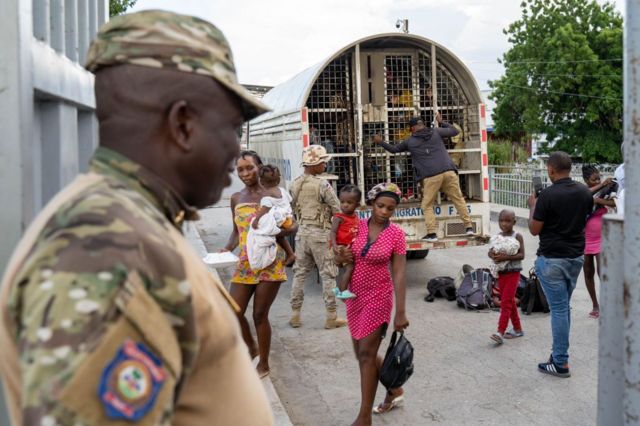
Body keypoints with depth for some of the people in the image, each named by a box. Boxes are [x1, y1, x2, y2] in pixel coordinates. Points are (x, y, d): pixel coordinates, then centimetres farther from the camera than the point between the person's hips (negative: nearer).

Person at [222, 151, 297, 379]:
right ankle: (252, 347, 31)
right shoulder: (236, 198, 7)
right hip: (244, 263, 5)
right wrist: (227, 249, -2)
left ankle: (263, 364, 21)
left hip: (270, 262, -5)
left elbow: (293, 226, -5)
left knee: (260, 314, 2)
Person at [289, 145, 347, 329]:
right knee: (328, 275, 3)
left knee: (300, 273, 13)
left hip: (302, 232, 6)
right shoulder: (322, 184, -16)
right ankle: (331, 317, 8)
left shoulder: (295, 184, 4)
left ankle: (295, 315, 18)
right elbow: (337, 210, -12)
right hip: (320, 234, -6)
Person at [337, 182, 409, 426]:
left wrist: (401, 312, -14)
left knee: (367, 354, -5)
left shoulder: (396, 234, -10)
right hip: (355, 295, 5)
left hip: (378, 297, -5)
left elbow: (399, 274, -11)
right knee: (362, 353, 13)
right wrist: (342, 257, -13)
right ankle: (394, 390, 36)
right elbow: (342, 257, 12)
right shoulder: (357, 226, -1)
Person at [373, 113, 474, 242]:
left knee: (427, 205, 8)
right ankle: (469, 227, 6)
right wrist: (441, 122, 39)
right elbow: (454, 131, 25)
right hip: (448, 172, 2)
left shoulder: (410, 141, 14)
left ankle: (432, 233, 0)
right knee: (458, 199, 9)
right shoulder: (436, 132, 15)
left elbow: (394, 149, 27)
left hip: (431, 177, -2)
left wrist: (380, 142, 41)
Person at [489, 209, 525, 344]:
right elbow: (491, 251, 7)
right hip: (501, 273, 6)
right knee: (510, 302, 15)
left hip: (513, 273, -6)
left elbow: (521, 255, -15)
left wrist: (506, 257, -27)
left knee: (506, 302, -12)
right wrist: (493, 255, -17)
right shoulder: (497, 237, 6)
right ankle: (517, 329, 28)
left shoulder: (517, 237, -9)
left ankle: (500, 332, -15)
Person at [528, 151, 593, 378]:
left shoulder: (548, 194, -18)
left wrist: (532, 206, 2)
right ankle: (559, 352, 27)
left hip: (552, 259, -6)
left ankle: (560, 363, 6)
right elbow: (584, 221, 14)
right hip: (576, 257, 6)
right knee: (564, 306, 18)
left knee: (558, 309, -1)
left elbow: (534, 230, -11)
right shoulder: (585, 192, 2)